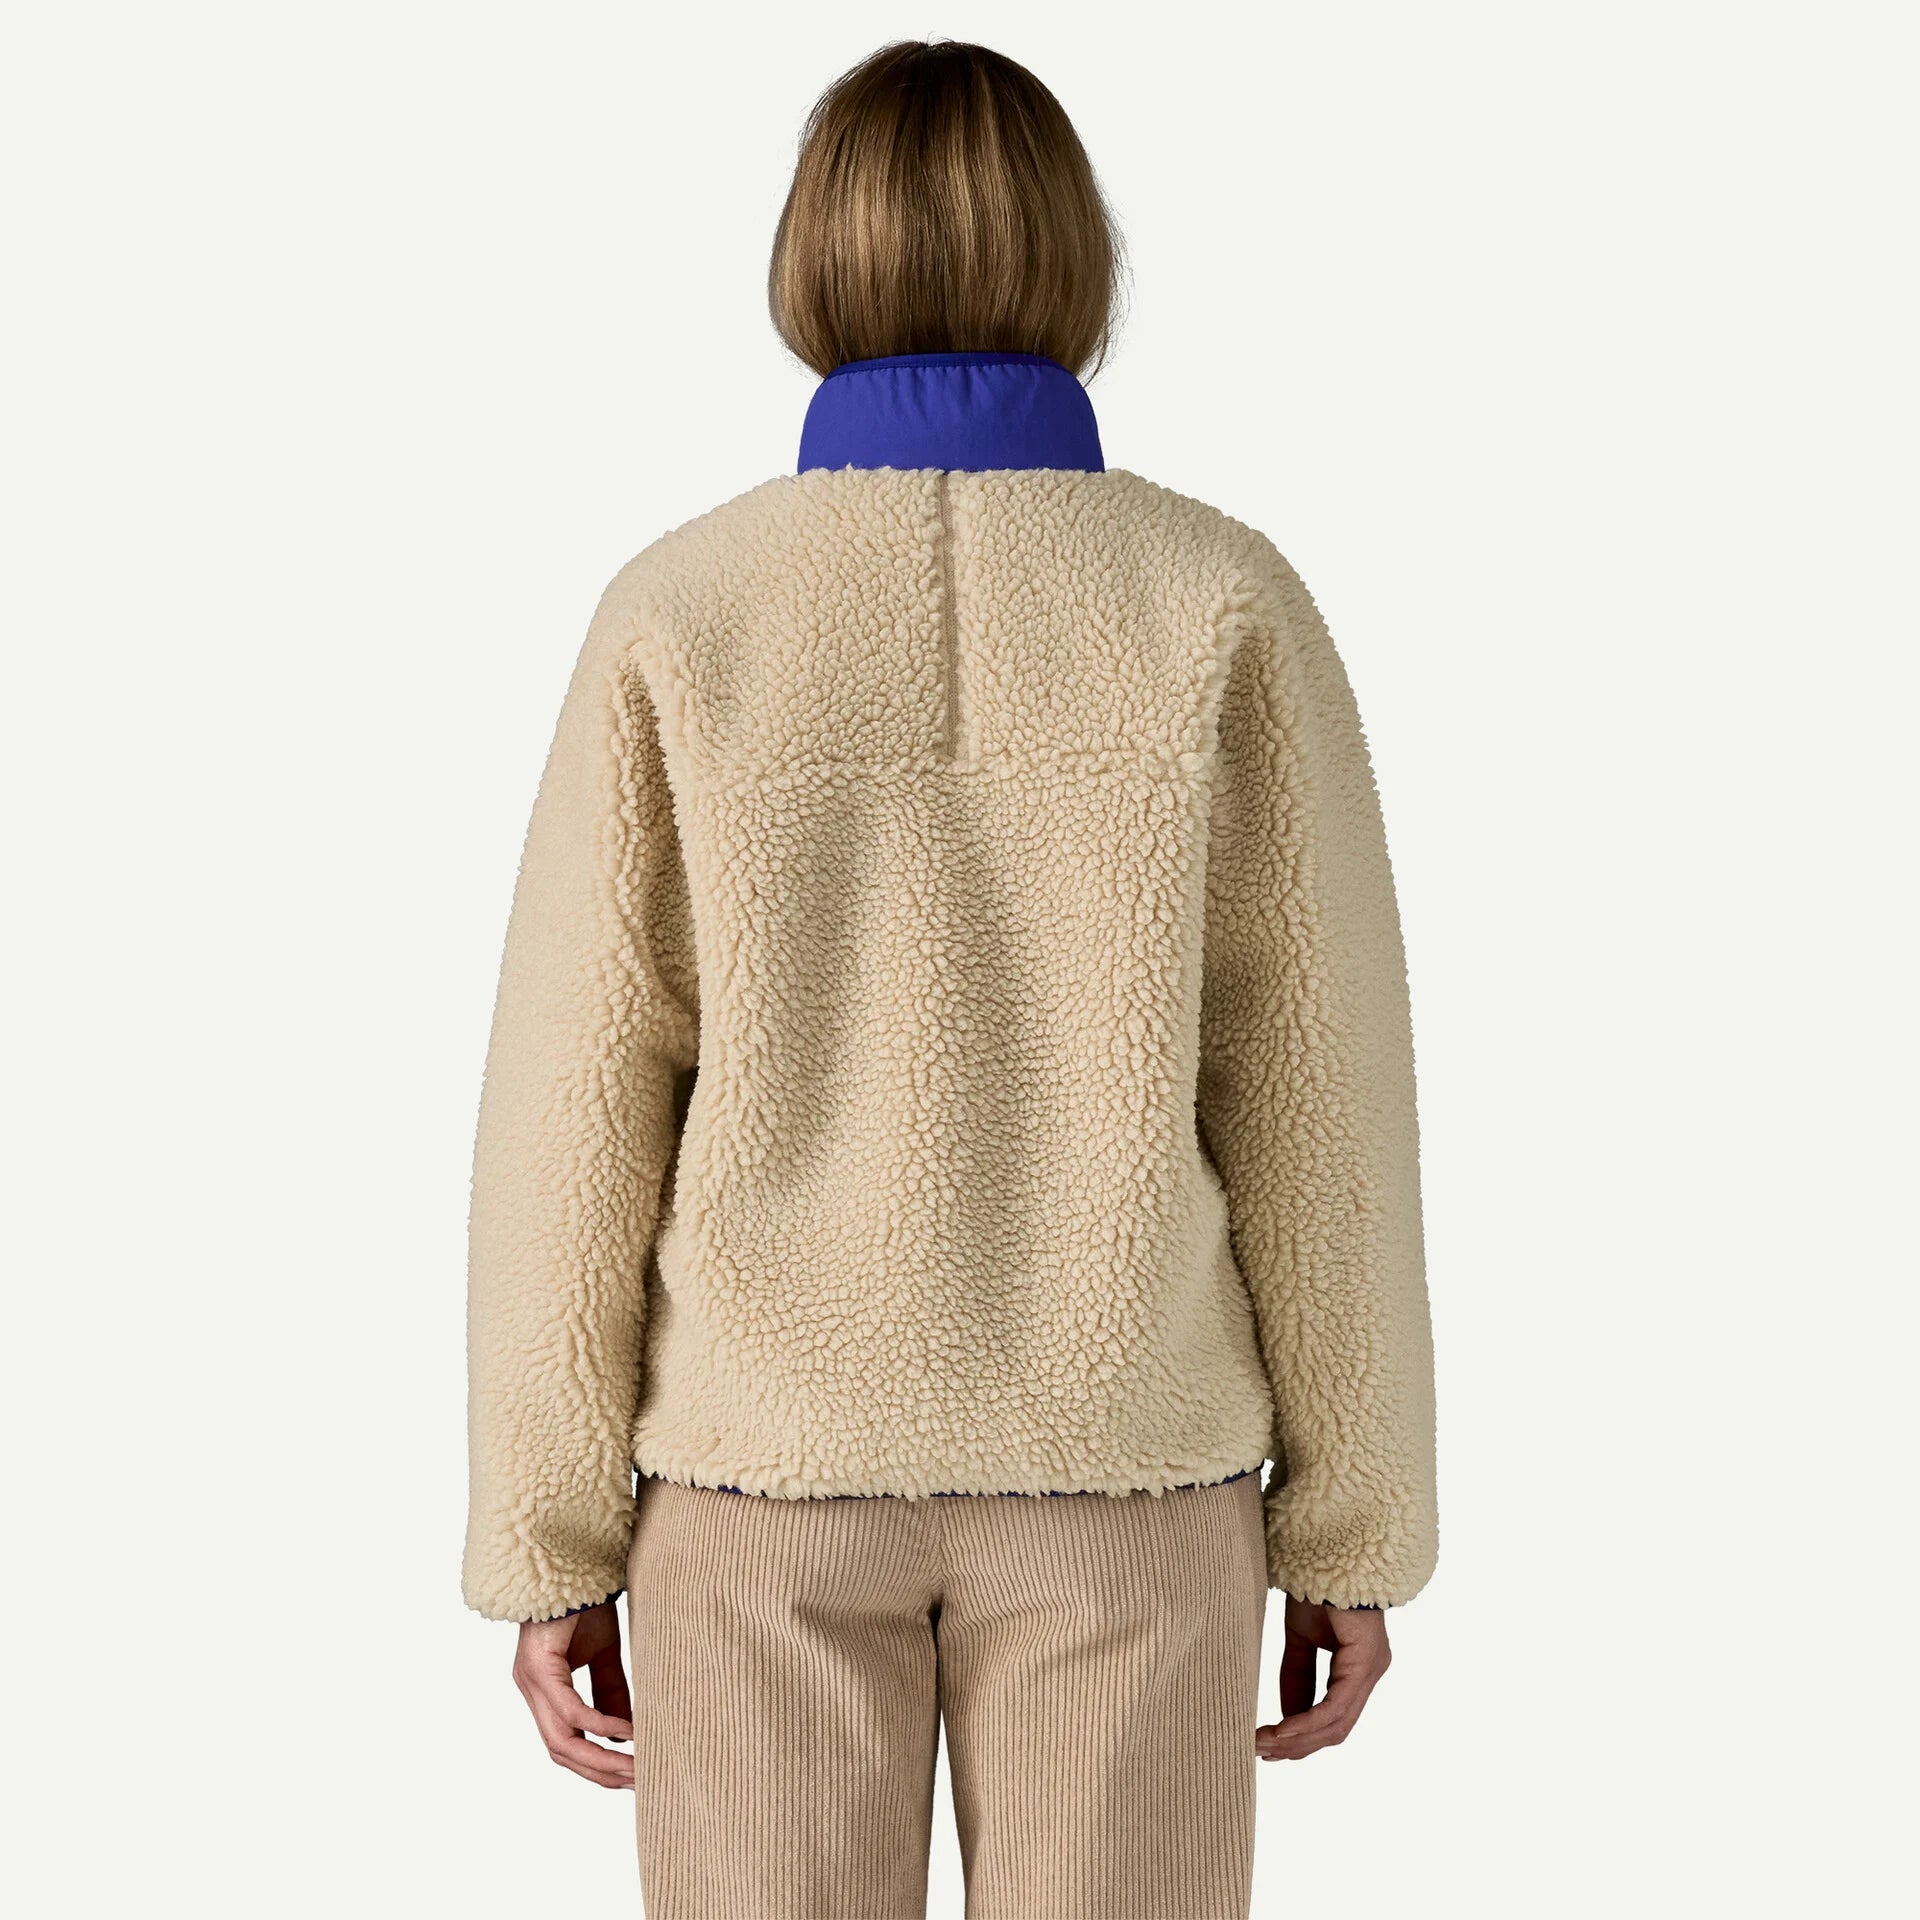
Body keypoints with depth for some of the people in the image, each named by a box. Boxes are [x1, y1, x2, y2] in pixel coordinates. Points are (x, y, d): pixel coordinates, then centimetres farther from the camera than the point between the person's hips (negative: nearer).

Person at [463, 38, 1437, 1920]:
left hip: (767, 1453, 1)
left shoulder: (677, 612, -9)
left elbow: (578, 1113, -8)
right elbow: (1314, 1095, -7)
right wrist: (1352, 1526, 3)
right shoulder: (1226, 603, -9)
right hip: (1115, 1461, 0)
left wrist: (550, 1544, 2)